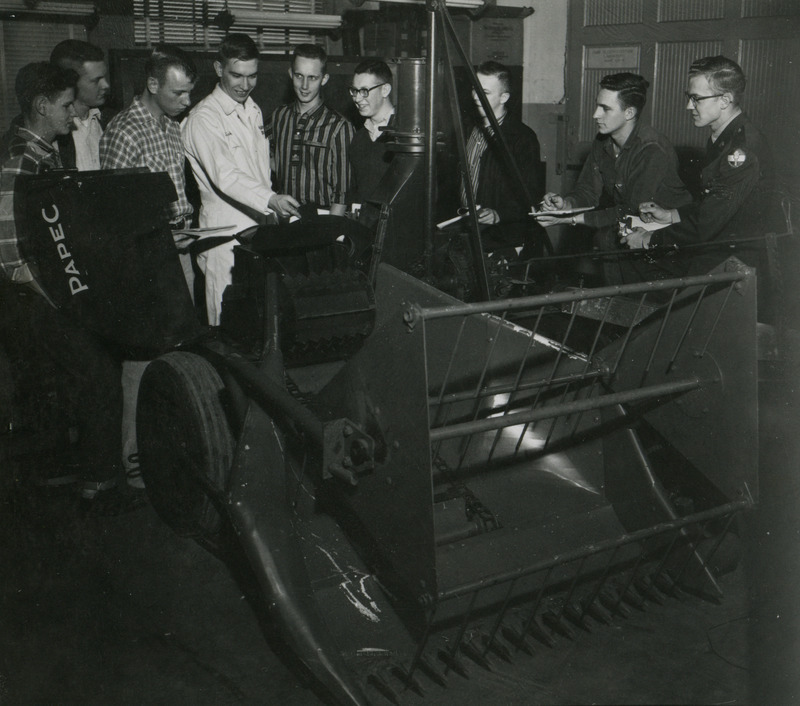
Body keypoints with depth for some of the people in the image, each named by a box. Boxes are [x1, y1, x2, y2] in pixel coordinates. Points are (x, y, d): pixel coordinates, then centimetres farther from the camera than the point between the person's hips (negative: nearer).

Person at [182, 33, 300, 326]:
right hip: (225, 230, -7)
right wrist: (271, 200, -37)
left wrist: (274, 206, 16)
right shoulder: (204, 118, -11)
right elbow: (225, 176, -24)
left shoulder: (253, 110, 16)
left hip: (259, 225, 7)